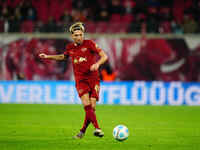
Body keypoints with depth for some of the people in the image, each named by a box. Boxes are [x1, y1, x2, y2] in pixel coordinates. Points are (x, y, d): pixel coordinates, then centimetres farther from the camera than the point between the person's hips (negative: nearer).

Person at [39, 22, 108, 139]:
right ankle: (97, 129, -31)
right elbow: (63, 56, 32)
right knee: (86, 104, -22)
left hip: (93, 79, -2)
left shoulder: (89, 44, -3)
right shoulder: (70, 48, 9)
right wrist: (47, 56, 27)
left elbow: (104, 56, -7)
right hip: (80, 80, 2)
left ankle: (83, 131, 13)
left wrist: (97, 64, -26)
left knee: (92, 107, -8)